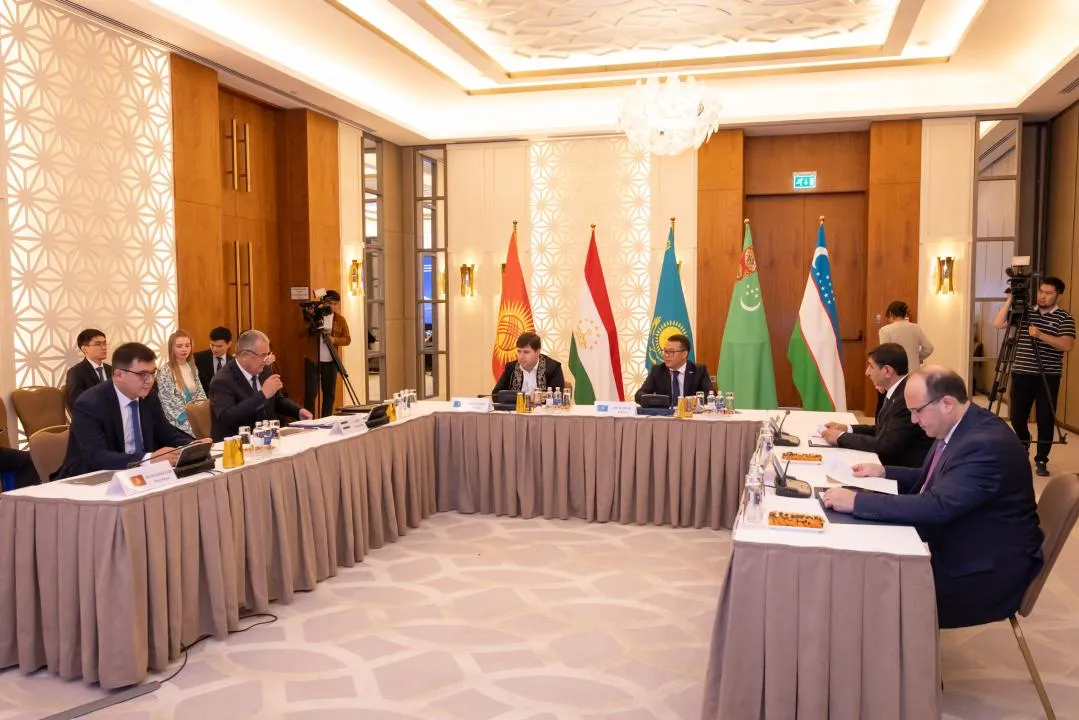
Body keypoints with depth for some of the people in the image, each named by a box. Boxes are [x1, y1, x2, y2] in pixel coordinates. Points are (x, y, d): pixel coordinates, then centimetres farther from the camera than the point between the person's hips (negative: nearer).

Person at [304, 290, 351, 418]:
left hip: (330, 362, 2)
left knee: (329, 394, 7)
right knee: (310, 393, -5)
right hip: (312, 361, -2)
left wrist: (335, 339, -18)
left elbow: (347, 339, 1)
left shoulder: (340, 319, 6)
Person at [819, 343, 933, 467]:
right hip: (894, 463, 8)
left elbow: (885, 445, -24)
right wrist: (848, 429, 3)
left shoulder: (908, 398, -24)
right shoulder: (897, 391, 5)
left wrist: (840, 437, -15)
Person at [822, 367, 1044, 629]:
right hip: (957, 548, 9)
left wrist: (857, 501, -33)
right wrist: (884, 472, 3)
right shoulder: (960, 427, 1)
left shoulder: (986, 444, -28)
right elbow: (931, 479, 17)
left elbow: (937, 506, -35)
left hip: (987, 572, -9)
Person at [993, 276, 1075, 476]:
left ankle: (1041, 460, 12)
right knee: (1017, 417, 6)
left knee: (1045, 420, -1)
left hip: (1048, 377, -2)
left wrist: (1040, 335, -24)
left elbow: (1067, 345, -14)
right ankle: (1022, 450, 33)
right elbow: (998, 324, -1)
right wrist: (1010, 300, -8)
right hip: (1021, 374, 3)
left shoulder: (1064, 318, -2)